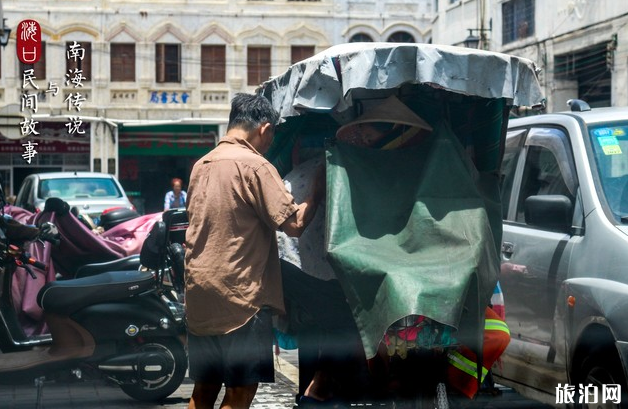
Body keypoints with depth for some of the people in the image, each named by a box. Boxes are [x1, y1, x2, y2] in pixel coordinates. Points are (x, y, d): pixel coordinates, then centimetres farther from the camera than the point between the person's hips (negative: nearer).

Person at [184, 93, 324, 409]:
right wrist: (317, 189, -1)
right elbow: (294, 224, -14)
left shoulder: (201, 165, 13)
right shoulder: (254, 166, -12)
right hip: (240, 298, -8)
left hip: (199, 296, 8)